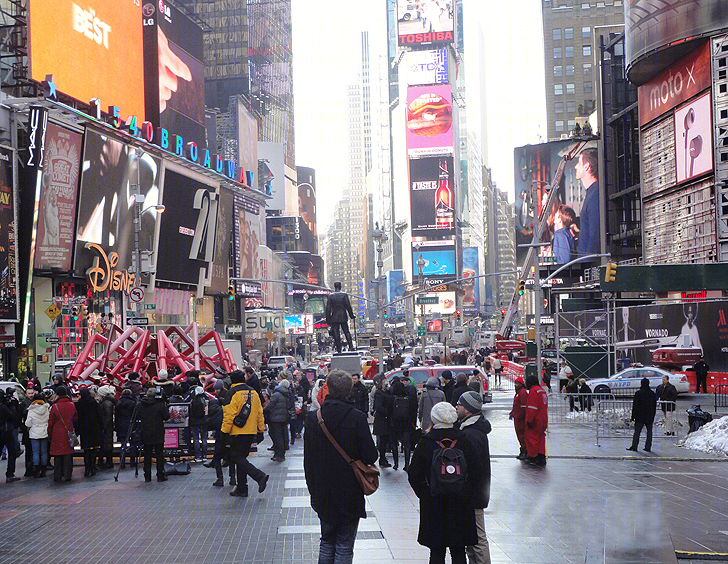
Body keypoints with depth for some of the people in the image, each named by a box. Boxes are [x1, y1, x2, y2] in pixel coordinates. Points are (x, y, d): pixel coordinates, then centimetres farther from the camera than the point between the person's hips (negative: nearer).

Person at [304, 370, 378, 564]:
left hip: (323, 494, 3)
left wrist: (313, 489, 10)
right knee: (345, 546, 4)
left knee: (327, 542, 18)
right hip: (349, 493, -3)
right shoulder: (357, 418, -14)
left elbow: (308, 459, 1)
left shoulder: (313, 417, -4)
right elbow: (371, 456, -12)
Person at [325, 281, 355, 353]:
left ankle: (339, 349, 2)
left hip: (334, 318, -1)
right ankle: (351, 347, 0)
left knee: (336, 334, 2)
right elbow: (348, 306, -2)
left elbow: (328, 308, -3)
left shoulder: (331, 296, -3)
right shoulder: (344, 295, -2)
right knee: (347, 332, 8)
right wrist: (351, 315, 8)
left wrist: (328, 319, 2)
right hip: (343, 317, 1)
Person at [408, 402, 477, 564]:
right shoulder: (463, 440, -5)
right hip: (459, 502, 1)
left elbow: (414, 476, -4)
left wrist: (424, 494, 10)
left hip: (433, 501, -1)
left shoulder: (425, 443, -8)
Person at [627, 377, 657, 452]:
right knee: (649, 431, 7)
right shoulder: (653, 394, 6)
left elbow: (635, 406, -8)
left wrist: (633, 416, -3)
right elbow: (654, 406, 12)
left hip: (640, 416, -3)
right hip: (650, 417, 3)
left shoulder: (638, 393, -9)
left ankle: (634, 446, 3)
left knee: (637, 432, 2)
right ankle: (648, 447, 5)